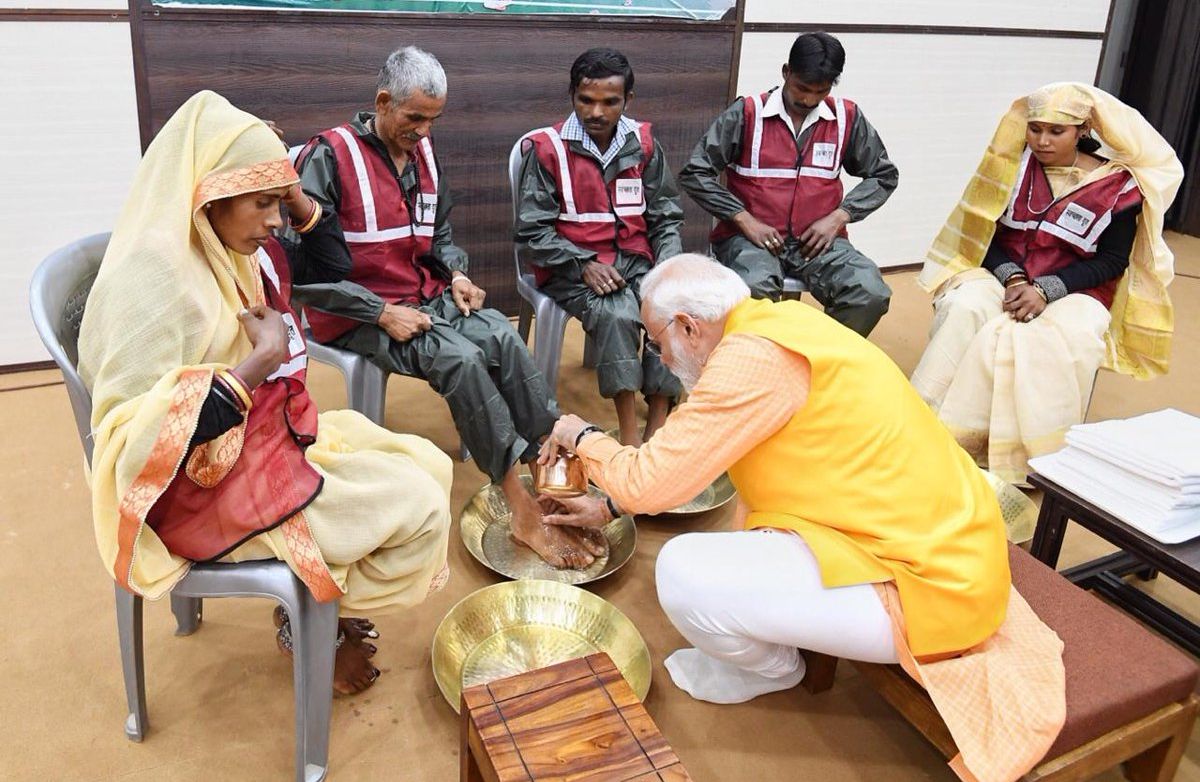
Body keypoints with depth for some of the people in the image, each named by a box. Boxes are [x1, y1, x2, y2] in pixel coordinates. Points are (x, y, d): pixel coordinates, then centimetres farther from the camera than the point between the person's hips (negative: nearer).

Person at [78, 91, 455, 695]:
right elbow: (137, 443, -29)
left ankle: (321, 611, 16)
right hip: (208, 486, -9)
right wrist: (264, 360, -29)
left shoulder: (235, 253, 2)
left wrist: (298, 198, 1)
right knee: (420, 509, -13)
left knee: (430, 467, 4)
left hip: (276, 434, 9)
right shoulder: (151, 278, -24)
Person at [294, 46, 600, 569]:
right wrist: (382, 313, -19)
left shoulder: (424, 153, 11)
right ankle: (525, 511, -25)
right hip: (357, 315, -6)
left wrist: (456, 275, 2)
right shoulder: (329, 157, -11)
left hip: (427, 298, 6)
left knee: (504, 337, -23)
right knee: (460, 358, -30)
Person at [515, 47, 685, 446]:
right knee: (618, 315, -33)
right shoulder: (548, 148, -5)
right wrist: (585, 265, -15)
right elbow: (532, 233, -5)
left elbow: (666, 217, 13)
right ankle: (629, 435, -21)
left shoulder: (643, 144, 7)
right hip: (572, 269, -3)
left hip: (636, 262, 4)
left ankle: (657, 429, -17)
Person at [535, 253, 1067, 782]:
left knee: (683, 573, -16)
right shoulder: (776, 322, 7)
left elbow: (651, 483, -17)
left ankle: (772, 666, 15)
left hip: (926, 585, -10)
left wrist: (582, 438, 3)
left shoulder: (753, 357, -22)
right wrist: (610, 506, 23)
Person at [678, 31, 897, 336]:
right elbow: (695, 173, -3)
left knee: (871, 294, -24)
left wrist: (839, 217, 0)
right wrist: (746, 221, -10)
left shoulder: (847, 117, 8)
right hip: (750, 237, -3)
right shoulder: (747, 113, 0)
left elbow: (883, 174, 17)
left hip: (818, 240, 3)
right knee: (756, 291, -37)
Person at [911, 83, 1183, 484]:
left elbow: (1112, 262, -1)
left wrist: (1045, 290, -16)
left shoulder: (1117, 184, -2)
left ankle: (1033, 456, -25)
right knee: (965, 309, -31)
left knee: (1068, 339, -34)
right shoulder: (1013, 162, 3)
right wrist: (1011, 278, -15)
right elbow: (983, 229, 4)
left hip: (1072, 290, -1)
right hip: (1002, 274, 2)